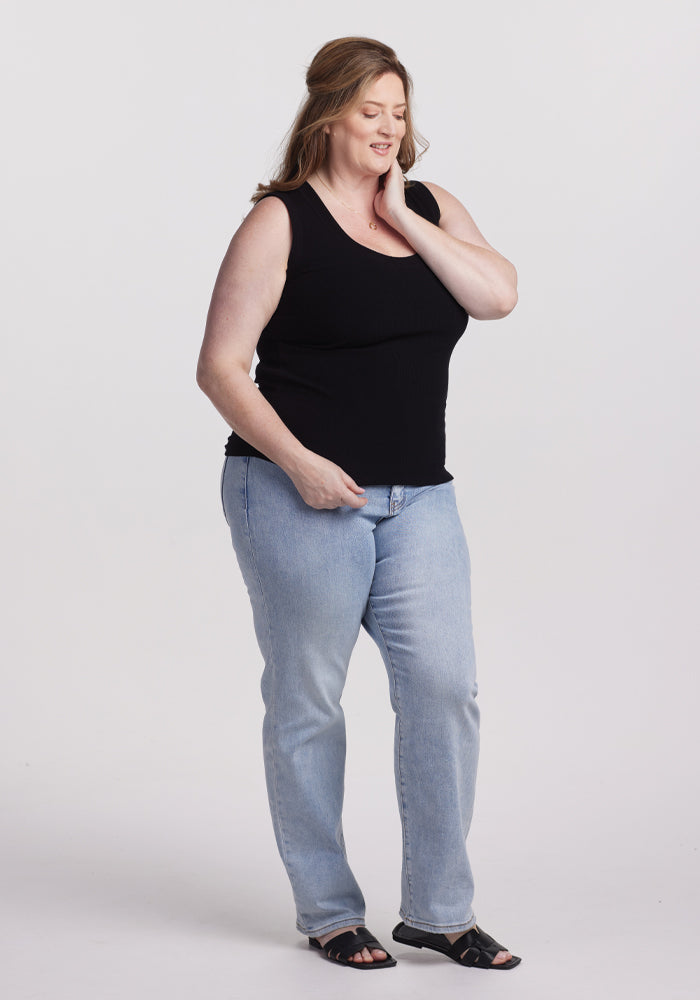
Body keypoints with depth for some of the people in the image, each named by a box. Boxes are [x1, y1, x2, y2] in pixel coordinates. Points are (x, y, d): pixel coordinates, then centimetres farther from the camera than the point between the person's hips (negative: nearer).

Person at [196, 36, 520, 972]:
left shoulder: (431, 208, 12)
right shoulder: (281, 221, -4)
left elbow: (498, 294, -5)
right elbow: (221, 366, -8)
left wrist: (402, 217, -7)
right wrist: (296, 461, -17)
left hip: (418, 498, 5)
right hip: (302, 496, -4)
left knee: (445, 686, -4)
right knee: (307, 701, 4)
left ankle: (437, 910, 8)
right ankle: (328, 912, 18)